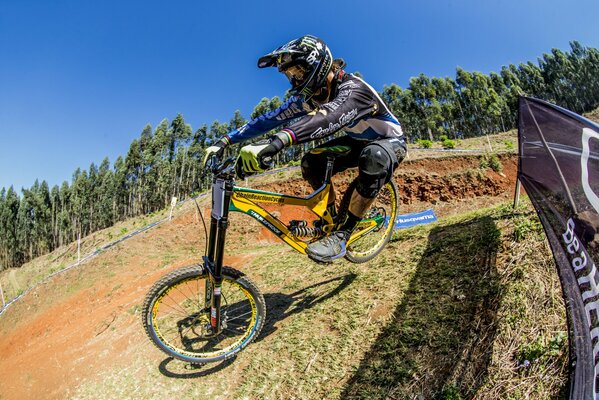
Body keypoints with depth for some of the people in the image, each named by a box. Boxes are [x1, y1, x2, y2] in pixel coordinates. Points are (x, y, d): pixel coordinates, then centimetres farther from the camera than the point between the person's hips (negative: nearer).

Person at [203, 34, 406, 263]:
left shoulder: (352, 88, -34)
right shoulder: (310, 94, -10)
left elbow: (328, 118, -55)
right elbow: (271, 118, -12)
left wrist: (275, 143, -70)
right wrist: (225, 141, -19)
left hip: (391, 142, -7)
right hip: (358, 141, 7)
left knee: (373, 157, -41)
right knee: (311, 164, -15)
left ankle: (342, 235, -30)